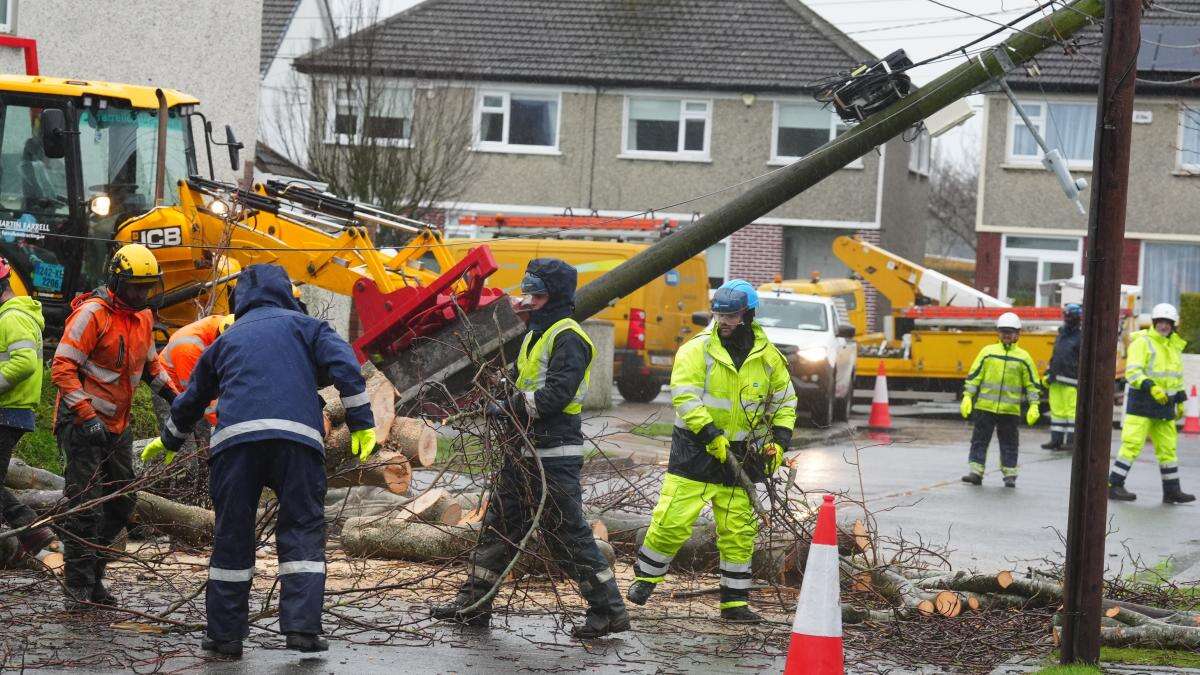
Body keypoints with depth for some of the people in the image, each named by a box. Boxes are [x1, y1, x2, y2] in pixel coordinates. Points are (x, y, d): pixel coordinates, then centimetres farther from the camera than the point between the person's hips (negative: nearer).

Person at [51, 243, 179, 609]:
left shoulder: (143, 317, 10)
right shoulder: (93, 314, -16)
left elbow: (150, 364, 26)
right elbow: (62, 368, -20)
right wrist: (87, 416, -27)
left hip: (117, 425, 8)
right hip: (81, 423, -8)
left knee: (122, 502, 10)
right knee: (85, 504, -10)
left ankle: (93, 575, 20)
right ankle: (77, 586, -5)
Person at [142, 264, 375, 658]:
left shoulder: (226, 340, 28)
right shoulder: (304, 326, 20)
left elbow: (192, 398, 40)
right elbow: (344, 366, 3)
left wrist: (169, 441, 56)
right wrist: (361, 423, 1)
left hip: (235, 437, 2)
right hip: (297, 435, -2)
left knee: (231, 536, 7)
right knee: (303, 530, 2)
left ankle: (226, 633, 7)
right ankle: (302, 626, -9)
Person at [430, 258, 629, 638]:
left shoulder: (568, 339, -13)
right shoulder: (536, 336, 18)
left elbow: (556, 394, -22)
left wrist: (509, 408, -18)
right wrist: (507, 406, 4)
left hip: (554, 457, -10)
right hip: (525, 454, 10)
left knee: (568, 535, -7)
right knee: (499, 524, 13)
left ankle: (609, 610, -1)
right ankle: (474, 603, 21)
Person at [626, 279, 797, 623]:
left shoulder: (768, 357, 4)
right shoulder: (697, 350, -8)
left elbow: (785, 401, 14)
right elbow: (684, 396, -15)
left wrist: (779, 440, 1)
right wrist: (710, 434, -23)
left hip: (738, 454, 3)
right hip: (696, 450, -3)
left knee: (739, 531, 6)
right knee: (672, 521, -7)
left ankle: (735, 602, 15)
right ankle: (644, 580, 14)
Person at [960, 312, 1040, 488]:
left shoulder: (1023, 357, 4)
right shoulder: (987, 352, 4)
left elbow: (1032, 384, 8)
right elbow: (973, 376, 5)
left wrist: (1034, 406, 1)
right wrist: (967, 397, -3)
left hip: (1009, 409, 0)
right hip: (985, 406, 0)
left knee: (1009, 443, 7)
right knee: (979, 440, 1)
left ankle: (1010, 475, 15)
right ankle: (975, 472, 4)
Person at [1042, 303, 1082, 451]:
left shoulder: (1081, 337, -4)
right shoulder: (1061, 334, 20)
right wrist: (1049, 374, 19)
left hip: (1071, 381, -7)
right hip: (1056, 381, 7)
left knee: (1071, 410, -6)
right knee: (1057, 410, 7)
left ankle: (1072, 441, -3)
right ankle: (1056, 440, 11)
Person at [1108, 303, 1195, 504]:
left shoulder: (1174, 345, 15)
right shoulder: (1142, 343, -10)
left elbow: (1177, 375, 26)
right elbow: (1132, 372, -20)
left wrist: (1180, 401, 22)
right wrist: (1151, 388, -33)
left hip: (1164, 404, 7)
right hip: (1142, 402, -7)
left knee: (1168, 447, 9)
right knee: (1132, 444, -10)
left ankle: (1172, 491, 15)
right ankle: (1114, 486, -6)